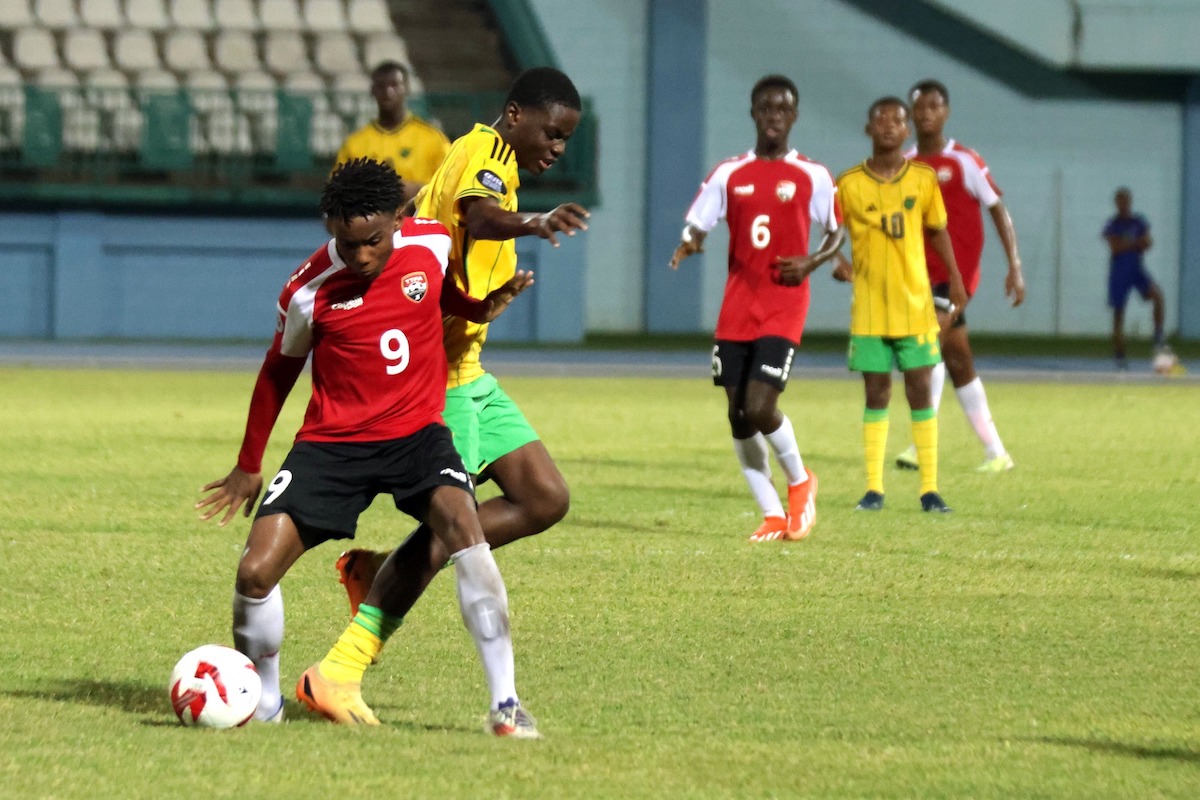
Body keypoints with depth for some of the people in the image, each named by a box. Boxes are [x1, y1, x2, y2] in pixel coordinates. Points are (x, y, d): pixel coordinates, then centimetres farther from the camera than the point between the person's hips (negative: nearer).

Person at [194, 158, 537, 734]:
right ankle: (264, 701, 14)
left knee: (464, 531, -28)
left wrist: (484, 306, 1)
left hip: (417, 432, 0)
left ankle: (505, 701, -24)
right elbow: (279, 371, 9)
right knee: (255, 572, -13)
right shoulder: (308, 292, -10)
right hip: (332, 443, 0)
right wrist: (249, 466, 16)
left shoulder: (432, 244, -6)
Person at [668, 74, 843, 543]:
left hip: (783, 308, -3)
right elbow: (697, 226, 5)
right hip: (736, 308, 4)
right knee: (738, 414, 1)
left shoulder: (811, 177, 2)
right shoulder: (729, 175, 7)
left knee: (759, 408, -17)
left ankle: (799, 481, 11)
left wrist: (812, 262, -10)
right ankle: (773, 516, 12)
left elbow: (837, 232, 10)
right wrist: (688, 245, -19)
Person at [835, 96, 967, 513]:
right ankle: (873, 489, 8)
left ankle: (930, 489, 3)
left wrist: (955, 281, 11)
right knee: (876, 393, 3)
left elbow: (938, 230, 12)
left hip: (915, 303, 0)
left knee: (920, 391, 0)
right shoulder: (849, 183, -2)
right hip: (870, 307, 0)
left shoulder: (923, 178, 2)